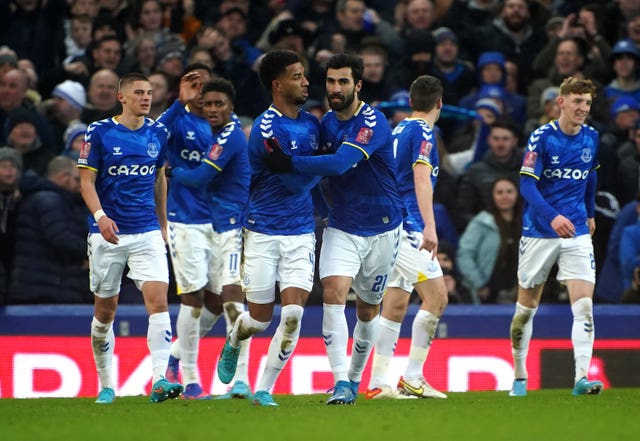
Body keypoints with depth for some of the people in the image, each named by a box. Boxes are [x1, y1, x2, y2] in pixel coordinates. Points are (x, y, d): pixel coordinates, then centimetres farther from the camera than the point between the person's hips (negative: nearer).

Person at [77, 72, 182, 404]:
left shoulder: (158, 133, 7)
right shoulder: (99, 132, -4)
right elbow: (86, 181, -5)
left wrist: (163, 224, 21)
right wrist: (100, 215, -22)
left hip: (147, 232, 2)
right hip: (107, 234, -2)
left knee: (158, 300, -16)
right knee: (105, 311, 7)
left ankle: (160, 381, -23)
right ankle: (106, 385, 22)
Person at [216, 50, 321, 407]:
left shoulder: (312, 123, 7)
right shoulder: (267, 128, -16)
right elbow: (295, 182, -16)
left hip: (301, 233, 5)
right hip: (264, 232, -5)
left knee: (293, 313, -11)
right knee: (260, 319, 5)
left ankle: (264, 390, 0)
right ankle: (233, 344, 42)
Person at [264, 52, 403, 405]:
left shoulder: (372, 122, -18)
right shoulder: (326, 123, 3)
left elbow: (339, 163, -31)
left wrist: (289, 163, -30)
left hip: (381, 229, -3)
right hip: (341, 227, 3)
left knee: (368, 310, 9)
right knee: (333, 294, -19)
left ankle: (354, 379, 30)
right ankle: (341, 384, -23)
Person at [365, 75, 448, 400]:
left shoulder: (398, 130, 18)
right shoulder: (422, 132, -8)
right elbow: (422, 179, -19)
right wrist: (430, 227, -27)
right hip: (408, 226, -9)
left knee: (395, 306, 8)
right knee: (436, 297, -8)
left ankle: (377, 383, 6)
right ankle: (412, 378, -10)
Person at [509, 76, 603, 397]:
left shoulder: (591, 138, 3)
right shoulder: (542, 137, -12)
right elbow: (527, 184, -19)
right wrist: (552, 216, -33)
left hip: (577, 232, 3)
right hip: (539, 233, -3)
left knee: (584, 304, -12)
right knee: (526, 307, 8)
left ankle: (581, 378, -16)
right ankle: (519, 377, 21)